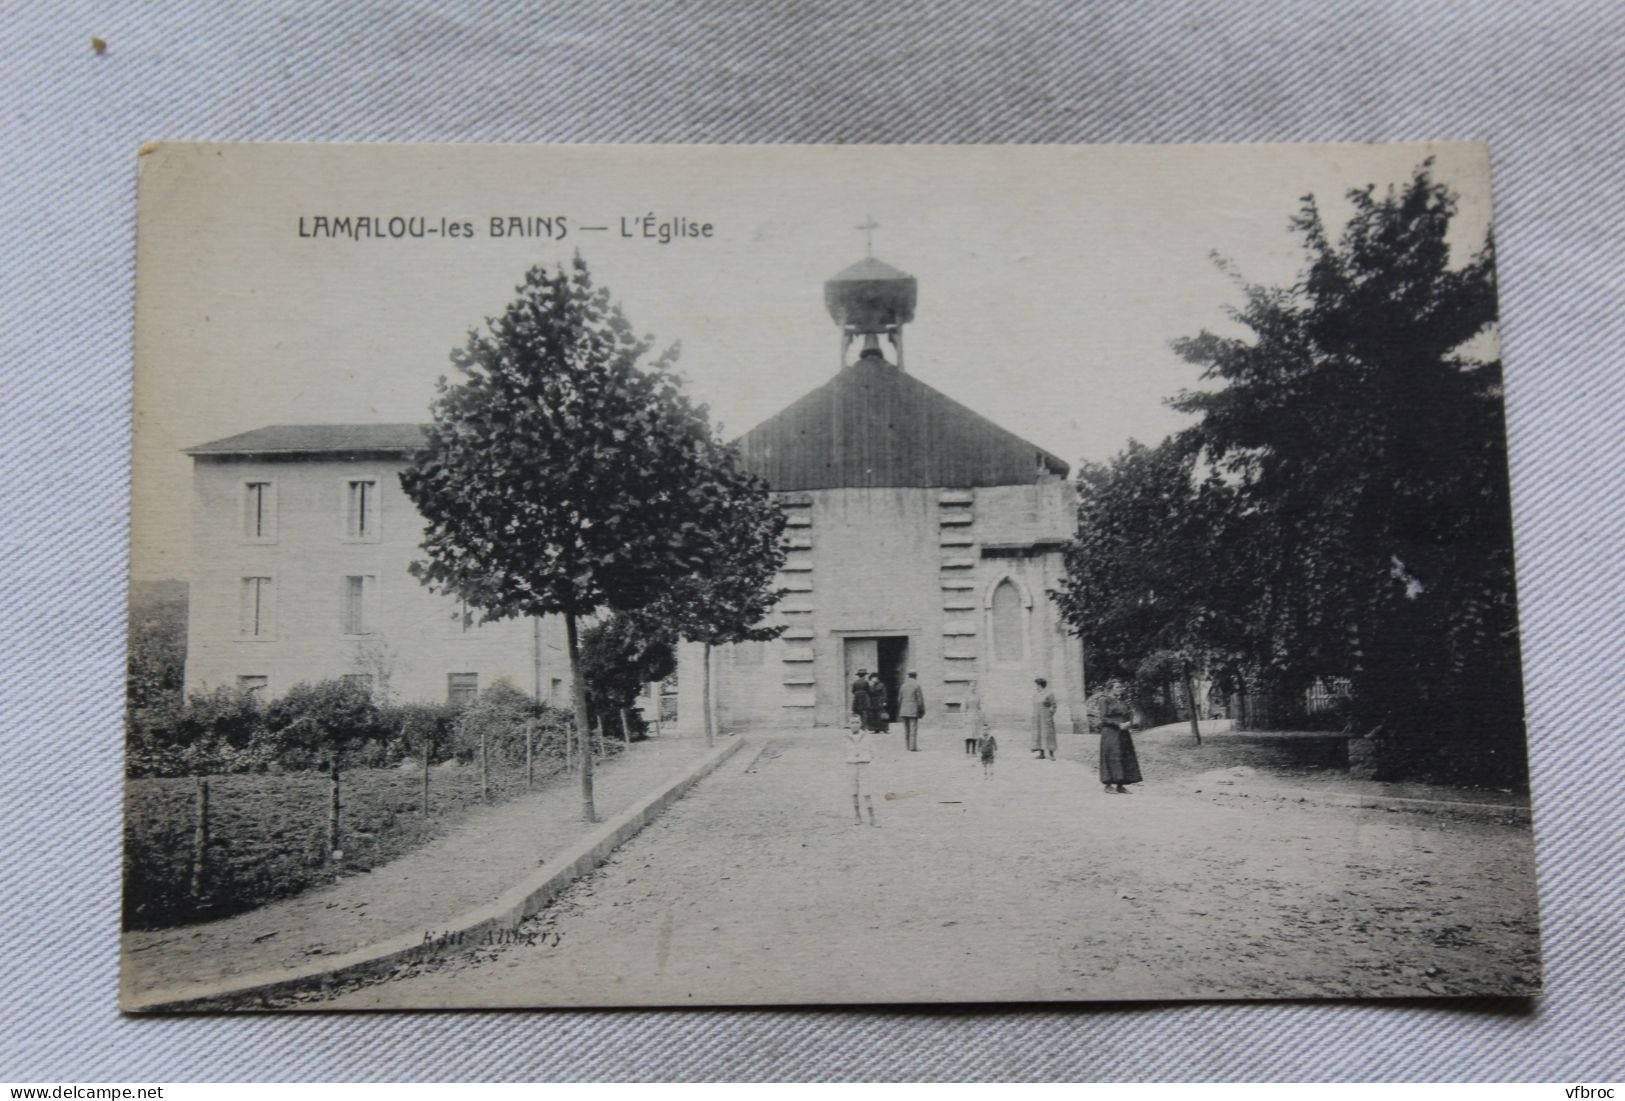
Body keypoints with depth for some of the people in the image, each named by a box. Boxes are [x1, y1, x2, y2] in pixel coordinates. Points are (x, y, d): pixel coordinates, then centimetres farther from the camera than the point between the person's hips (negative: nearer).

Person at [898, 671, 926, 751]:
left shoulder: (903, 685, 6)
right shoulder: (917, 686, -8)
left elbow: (900, 699, 9)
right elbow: (920, 699, -9)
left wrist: (899, 711, 16)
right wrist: (922, 711, -2)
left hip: (904, 711, 5)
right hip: (913, 711, -5)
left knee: (906, 729, 11)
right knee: (913, 729, -4)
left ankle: (908, 746, 14)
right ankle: (913, 747, -8)